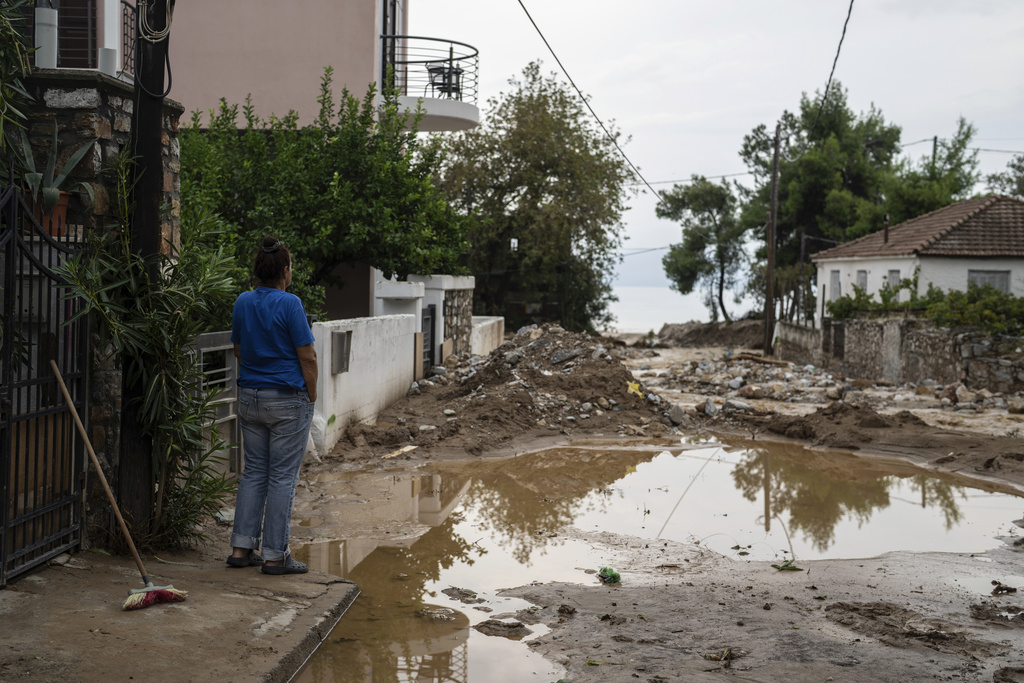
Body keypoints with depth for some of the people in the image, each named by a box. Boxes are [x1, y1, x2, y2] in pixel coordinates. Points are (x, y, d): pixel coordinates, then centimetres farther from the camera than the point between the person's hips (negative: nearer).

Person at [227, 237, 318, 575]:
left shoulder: (242, 302, 7)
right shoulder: (289, 304, -14)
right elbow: (307, 357, -12)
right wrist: (311, 395, -1)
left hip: (250, 396, 7)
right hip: (288, 400, -7)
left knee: (254, 471, 13)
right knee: (283, 476, -1)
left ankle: (242, 547, 13)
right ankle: (275, 555, 3)